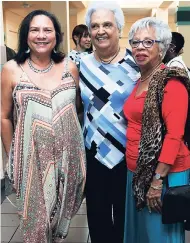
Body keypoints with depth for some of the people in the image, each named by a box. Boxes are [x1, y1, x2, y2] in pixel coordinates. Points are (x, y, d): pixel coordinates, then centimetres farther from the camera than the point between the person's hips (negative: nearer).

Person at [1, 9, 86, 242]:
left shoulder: (70, 67, 0)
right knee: (36, 219, 11)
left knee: (62, 213, 19)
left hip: (68, 156, 2)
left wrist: (76, 142, 10)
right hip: (32, 157, -2)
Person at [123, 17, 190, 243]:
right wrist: (140, 174, 12)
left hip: (164, 174, -8)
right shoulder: (139, 82, 11)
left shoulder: (171, 81, -13)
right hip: (137, 172, 8)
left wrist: (158, 179, -21)